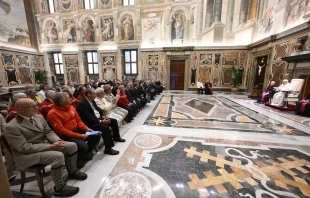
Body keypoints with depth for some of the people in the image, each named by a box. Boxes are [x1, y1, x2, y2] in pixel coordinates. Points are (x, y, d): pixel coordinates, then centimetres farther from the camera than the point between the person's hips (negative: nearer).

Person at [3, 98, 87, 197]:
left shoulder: (39, 117, 2)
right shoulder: (11, 127, -19)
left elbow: (49, 132, 7)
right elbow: (25, 147, -22)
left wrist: (57, 141, -13)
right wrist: (51, 147, -25)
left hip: (45, 144, 8)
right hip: (28, 153, -7)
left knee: (72, 146, -4)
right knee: (58, 155, -31)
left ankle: (72, 172, 18)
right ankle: (59, 188, -10)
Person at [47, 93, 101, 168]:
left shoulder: (71, 107, 4)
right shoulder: (53, 113, -17)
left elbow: (78, 120, 10)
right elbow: (61, 130, -22)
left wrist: (86, 128, -6)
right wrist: (79, 136, -26)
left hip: (77, 130, 7)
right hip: (66, 136, -7)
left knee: (97, 135, 1)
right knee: (83, 146, -29)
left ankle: (86, 153, 21)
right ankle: (77, 160, 6)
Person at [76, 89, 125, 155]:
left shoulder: (92, 101, 8)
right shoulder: (82, 104, -20)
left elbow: (98, 110, 15)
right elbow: (87, 119, -25)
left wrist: (103, 117, -3)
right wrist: (101, 121, -25)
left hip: (98, 118, 10)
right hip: (90, 123, -10)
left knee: (114, 121, 8)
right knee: (105, 127, -32)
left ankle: (116, 137, 28)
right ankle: (108, 149, -20)